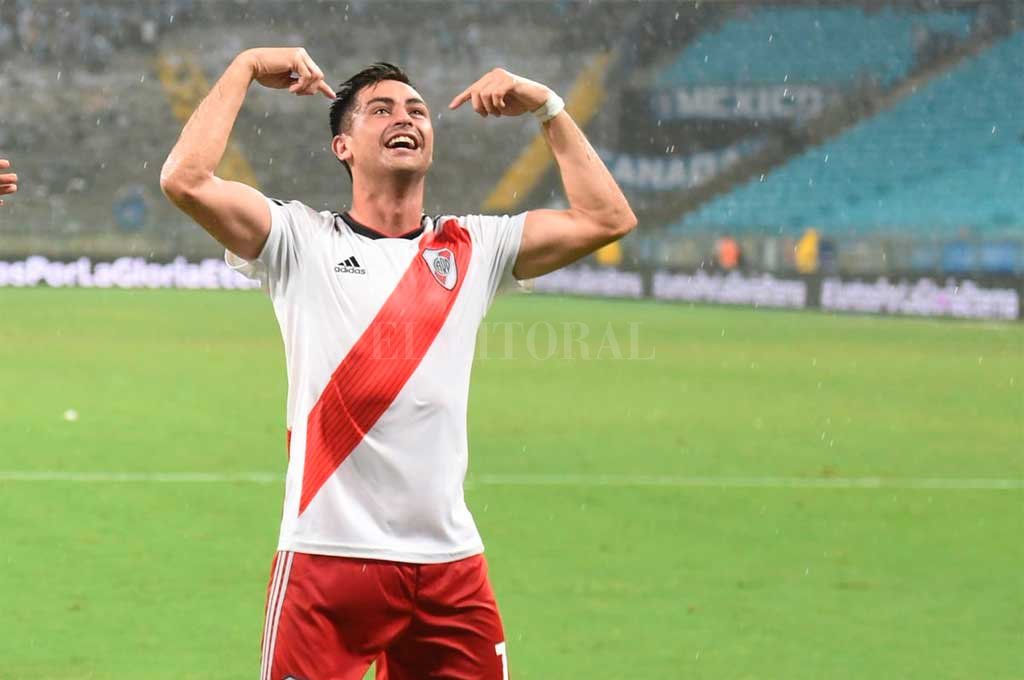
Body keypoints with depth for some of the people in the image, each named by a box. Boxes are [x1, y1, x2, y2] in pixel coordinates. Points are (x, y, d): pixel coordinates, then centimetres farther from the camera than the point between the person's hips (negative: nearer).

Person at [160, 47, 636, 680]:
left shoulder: (471, 248, 13)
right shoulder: (301, 240, 3)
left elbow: (607, 218, 11)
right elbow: (186, 180, -10)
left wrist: (547, 106, 12)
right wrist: (245, 69, -1)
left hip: (451, 564, 4)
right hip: (326, 558, -4)